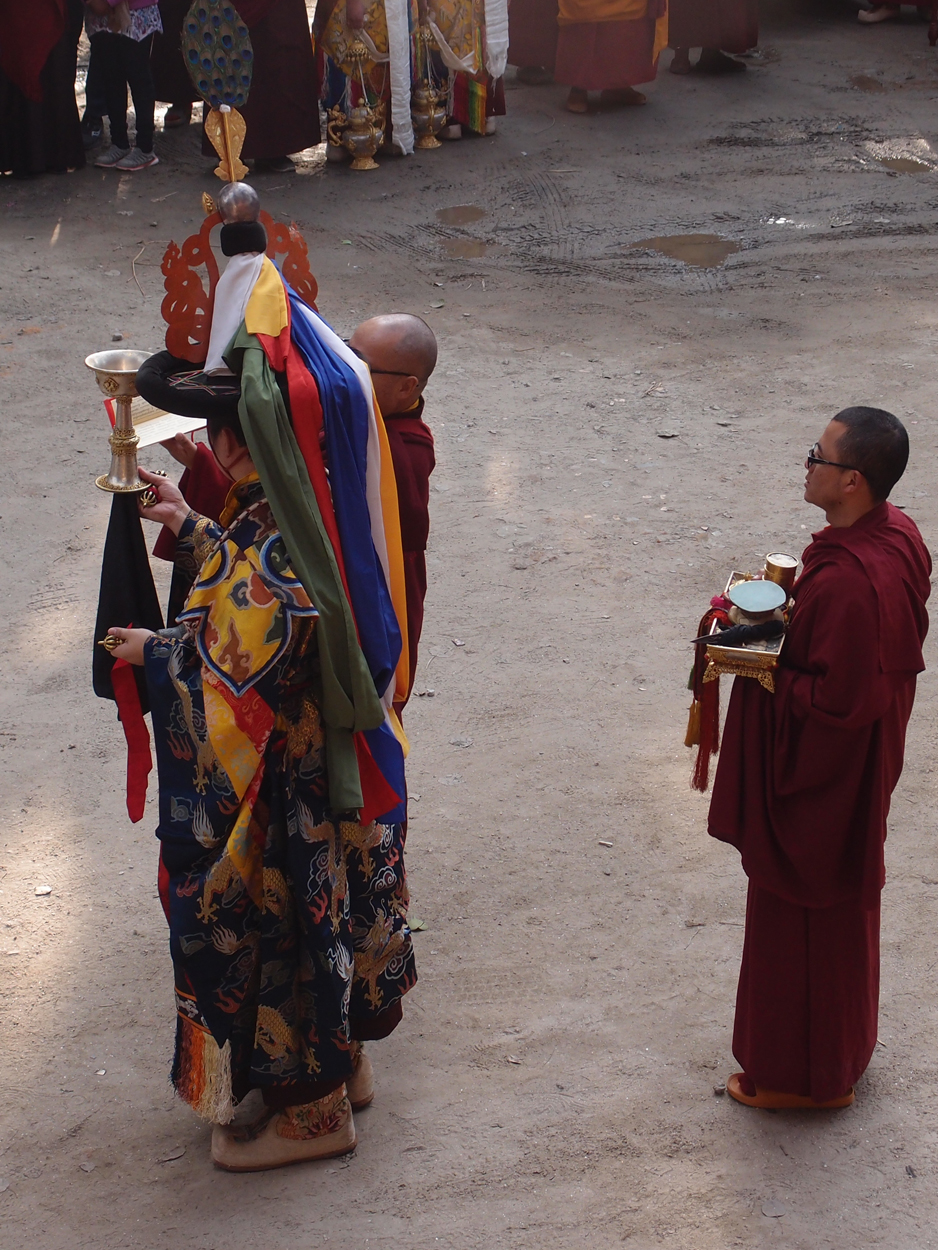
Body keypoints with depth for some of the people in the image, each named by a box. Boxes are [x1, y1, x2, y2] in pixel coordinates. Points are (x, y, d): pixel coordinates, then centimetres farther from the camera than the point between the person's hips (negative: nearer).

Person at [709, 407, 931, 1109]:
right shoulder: (896, 536, -5)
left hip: (818, 776, -10)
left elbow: (835, 700, -30)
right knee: (841, 905, 26)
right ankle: (842, 1045, 45)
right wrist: (796, 599, 1)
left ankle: (805, 1075, 27)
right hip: (860, 766, 10)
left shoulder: (849, 582, -35)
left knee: (803, 922, 9)